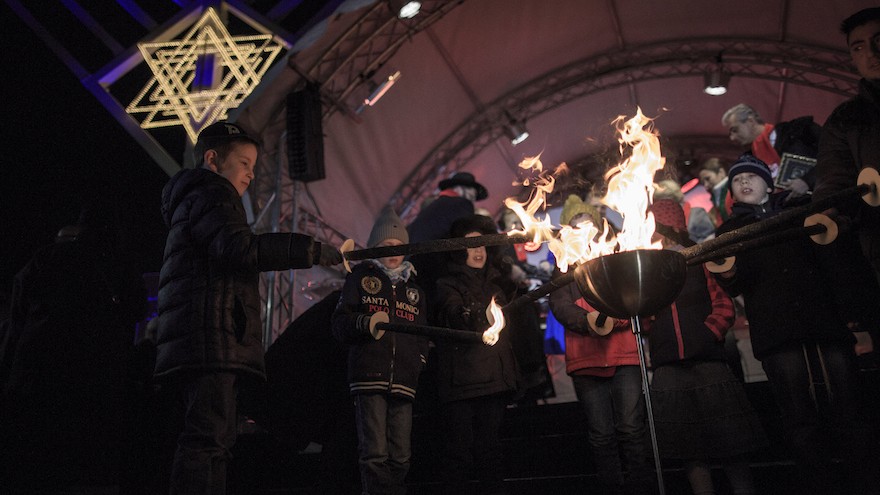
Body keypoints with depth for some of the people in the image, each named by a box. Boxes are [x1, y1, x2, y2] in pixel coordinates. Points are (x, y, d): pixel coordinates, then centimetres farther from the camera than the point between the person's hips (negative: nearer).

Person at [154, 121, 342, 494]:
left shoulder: (191, 200, 31)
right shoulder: (210, 193, -1)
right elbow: (239, 248, -20)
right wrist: (314, 251, -19)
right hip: (213, 339, -10)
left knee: (214, 440, 9)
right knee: (207, 439, -16)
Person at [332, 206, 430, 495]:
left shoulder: (413, 285, 22)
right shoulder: (361, 276, 12)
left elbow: (423, 332, 26)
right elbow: (340, 324, 5)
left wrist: (421, 358, 7)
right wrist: (365, 322, -15)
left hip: (404, 381, 4)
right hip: (369, 375, -3)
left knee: (401, 456, 3)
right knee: (375, 452, -11)